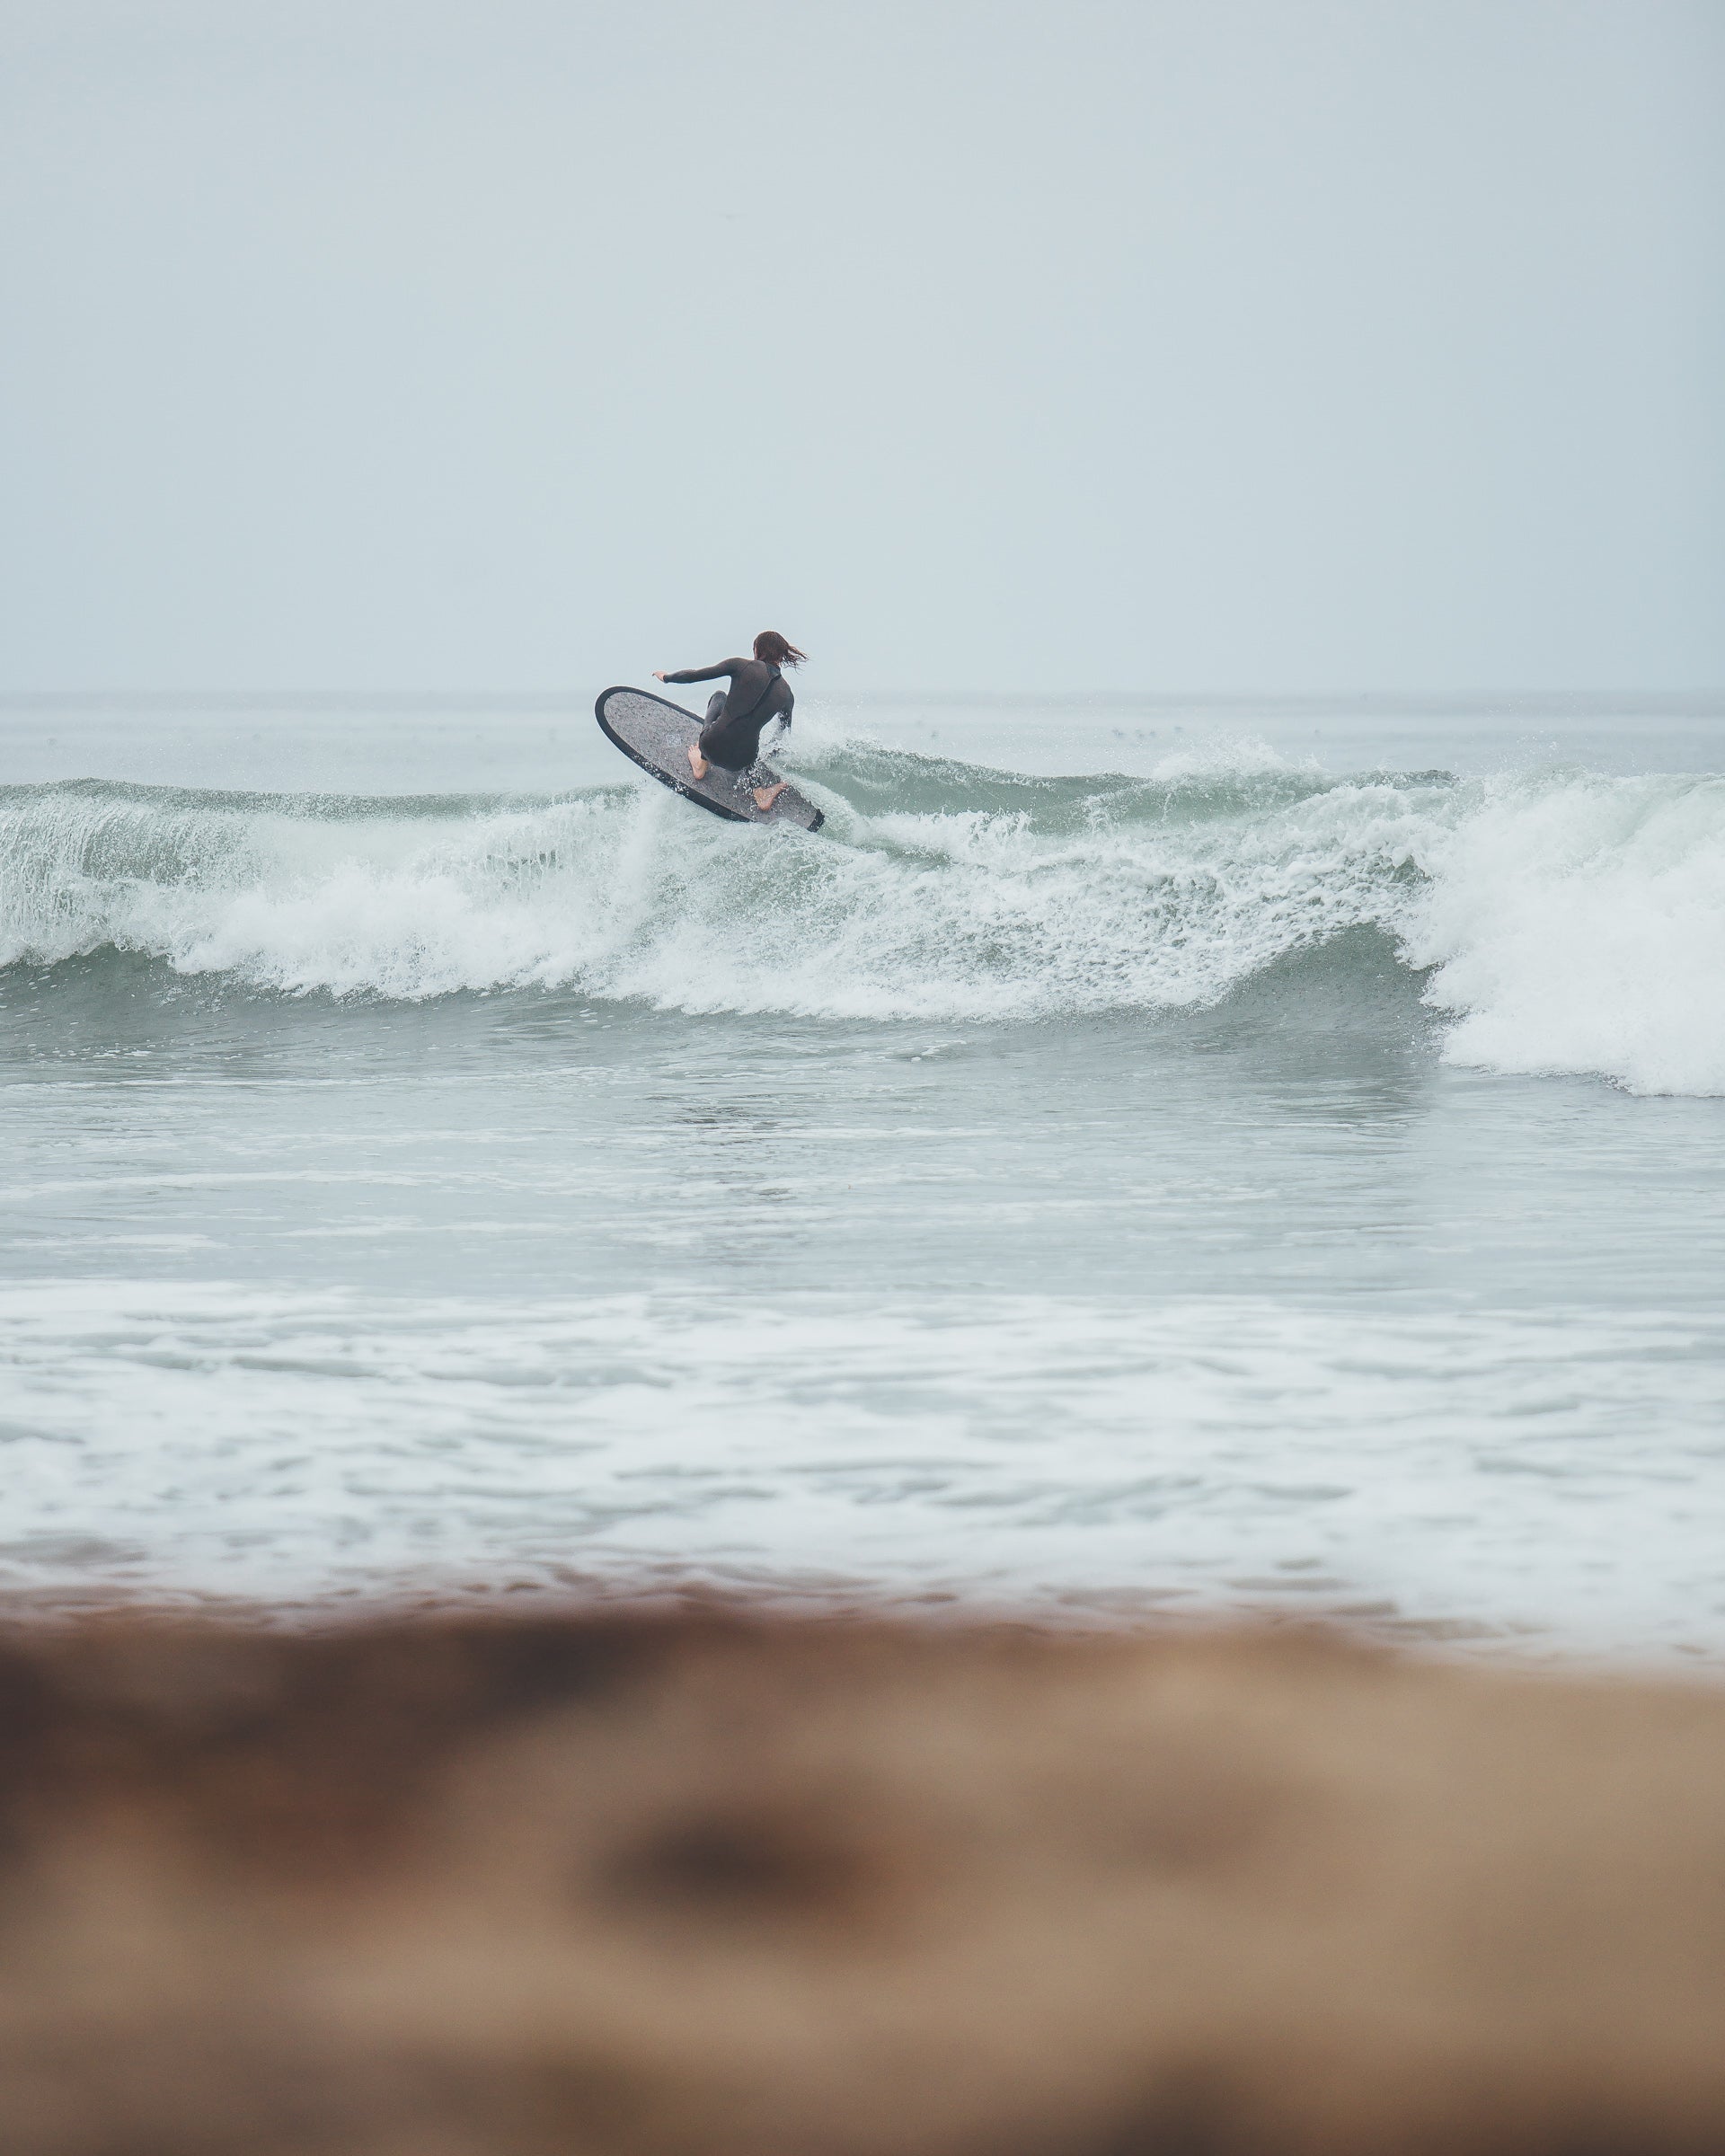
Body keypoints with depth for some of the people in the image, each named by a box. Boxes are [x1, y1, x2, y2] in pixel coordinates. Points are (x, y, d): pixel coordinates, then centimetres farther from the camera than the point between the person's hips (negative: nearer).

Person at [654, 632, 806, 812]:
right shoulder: (786, 695, 5)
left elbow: (696, 674, 0)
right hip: (742, 761, 2)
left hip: (712, 747, -2)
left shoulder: (742, 666, -4)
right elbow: (784, 736, 15)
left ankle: (701, 762, 27)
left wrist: (667, 677, 19)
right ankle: (763, 786, 18)